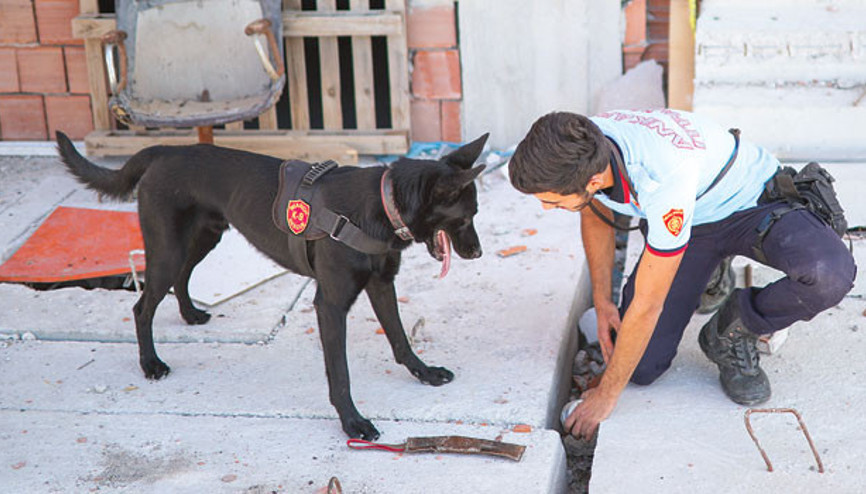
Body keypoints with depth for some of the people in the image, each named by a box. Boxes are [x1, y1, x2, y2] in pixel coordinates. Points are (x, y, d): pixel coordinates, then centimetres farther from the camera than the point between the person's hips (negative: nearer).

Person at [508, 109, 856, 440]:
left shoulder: (665, 179, -43)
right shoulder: (576, 152, -24)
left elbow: (646, 307, -33)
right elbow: (595, 215, 3)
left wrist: (606, 395, -22)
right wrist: (602, 302, -2)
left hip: (754, 202, -5)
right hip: (692, 222, 5)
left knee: (830, 275, -38)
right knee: (642, 367, -9)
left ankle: (735, 332, -9)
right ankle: (709, 273, 17)